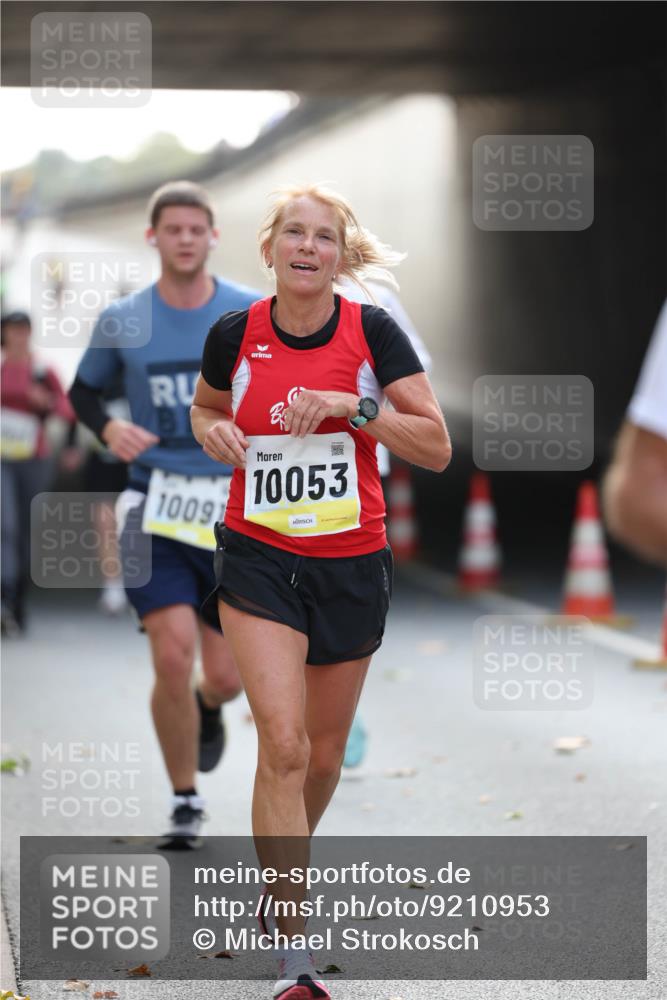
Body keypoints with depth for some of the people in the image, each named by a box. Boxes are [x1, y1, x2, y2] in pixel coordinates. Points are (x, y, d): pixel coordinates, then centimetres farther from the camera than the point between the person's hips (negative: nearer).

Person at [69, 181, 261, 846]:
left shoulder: (255, 314, -1)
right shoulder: (122, 321, 1)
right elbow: (83, 391, 15)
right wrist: (108, 429, -5)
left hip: (236, 512, 0)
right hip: (157, 506, 0)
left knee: (226, 677, 0)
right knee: (172, 657, -14)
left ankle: (207, 712, 40)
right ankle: (185, 803, 5)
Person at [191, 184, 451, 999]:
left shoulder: (372, 332, -6)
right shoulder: (234, 335, -4)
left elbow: (436, 448, -8)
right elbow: (205, 407, 17)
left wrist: (353, 405, -20)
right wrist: (213, 431, -6)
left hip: (352, 565, 1)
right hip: (258, 560, -1)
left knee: (323, 754, 14)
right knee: (283, 744, -16)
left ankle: (280, 876, 44)